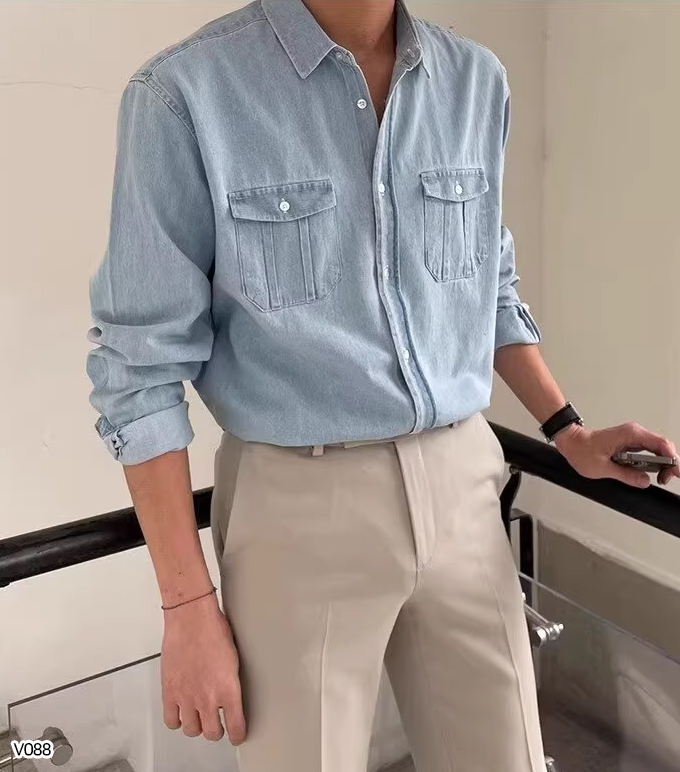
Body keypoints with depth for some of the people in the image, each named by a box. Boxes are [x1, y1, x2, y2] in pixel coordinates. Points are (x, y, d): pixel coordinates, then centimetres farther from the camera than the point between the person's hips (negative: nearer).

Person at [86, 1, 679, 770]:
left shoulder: (476, 82, 4)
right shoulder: (185, 91, -11)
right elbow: (143, 356, -10)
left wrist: (567, 430, 10)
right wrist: (188, 606, -10)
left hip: (461, 487, 5)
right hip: (300, 506, -4)